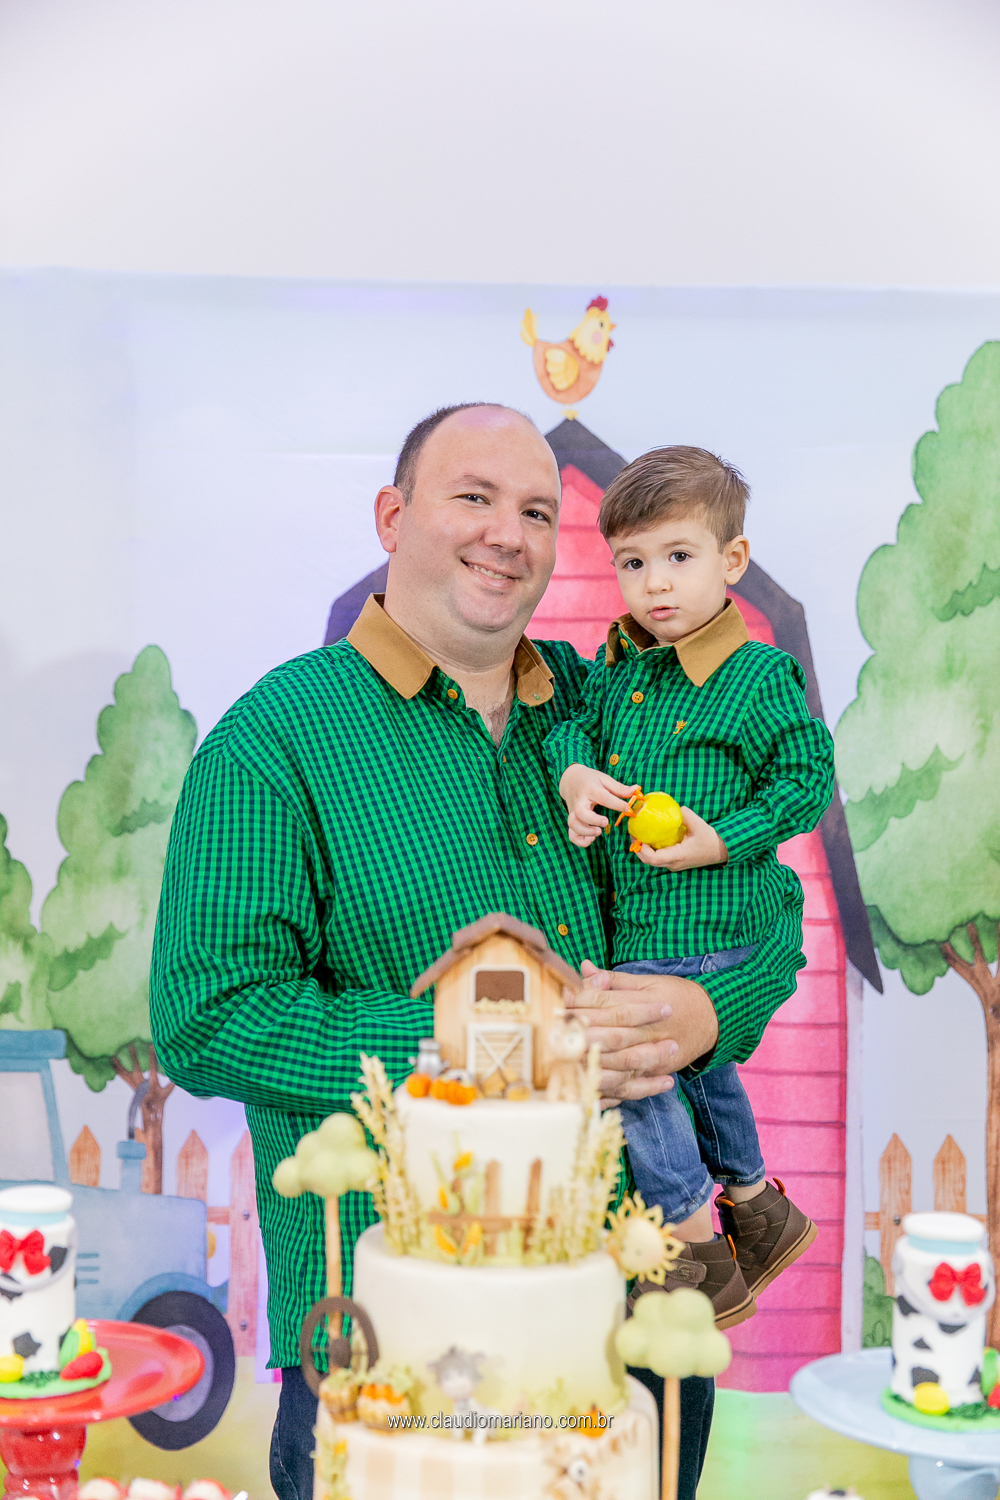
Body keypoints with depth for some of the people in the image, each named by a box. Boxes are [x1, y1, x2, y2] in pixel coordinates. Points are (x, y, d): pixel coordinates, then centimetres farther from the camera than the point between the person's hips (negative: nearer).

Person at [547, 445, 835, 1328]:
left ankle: (699, 1259, 10)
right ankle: (757, 1211, 44)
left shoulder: (760, 676, -15)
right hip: (638, 922, 8)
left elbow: (808, 777, -11)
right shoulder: (619, 663, 3)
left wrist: (722, 840, -21)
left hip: (703, 922, -8)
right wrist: (576, 775, -11)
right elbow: (575, 725, 12)